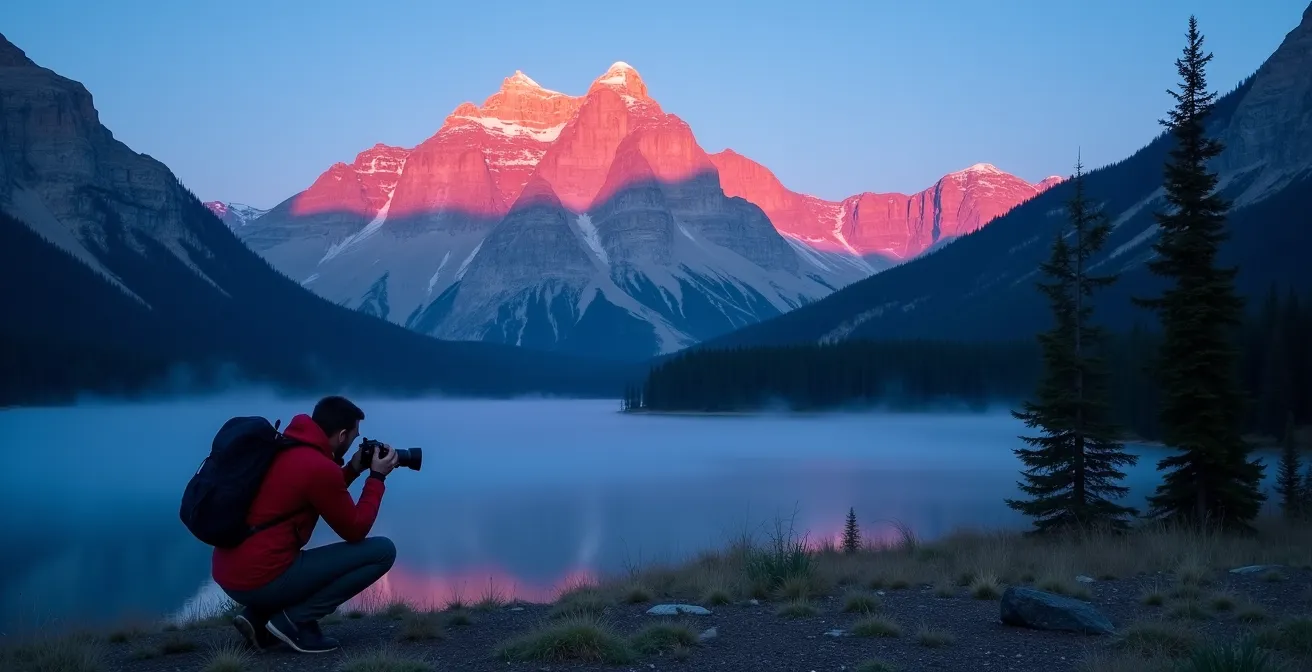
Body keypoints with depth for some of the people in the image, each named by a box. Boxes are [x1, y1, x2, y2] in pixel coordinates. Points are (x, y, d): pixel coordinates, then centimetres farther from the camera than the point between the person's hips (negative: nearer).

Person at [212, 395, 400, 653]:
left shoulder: (281, 450, 14)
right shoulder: (320, 467, -14)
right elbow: (355, 531, -3)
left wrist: (353, 469, 25)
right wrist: (377, 477, 6)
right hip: (262, 579, -9)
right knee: (383, 551, -5)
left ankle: (257, 616, 14)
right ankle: (295, 621, -4)